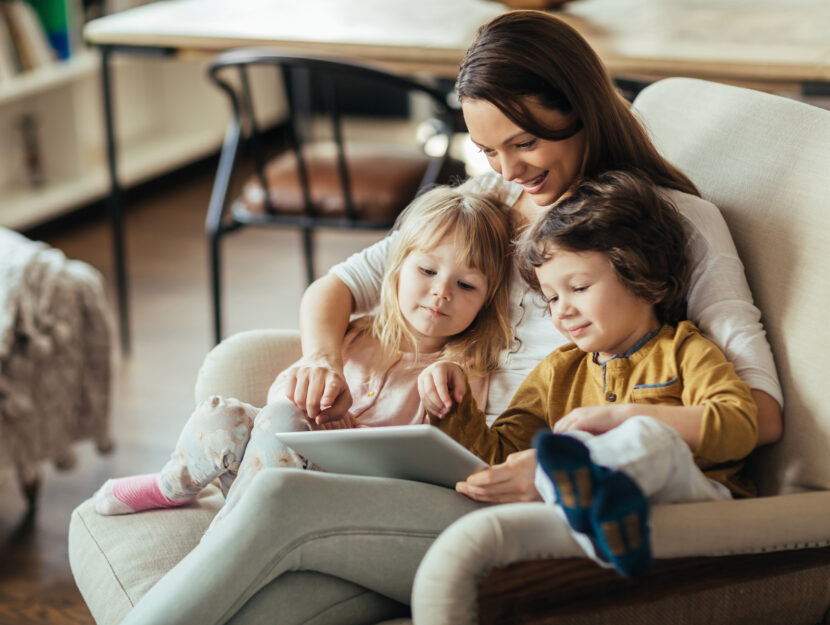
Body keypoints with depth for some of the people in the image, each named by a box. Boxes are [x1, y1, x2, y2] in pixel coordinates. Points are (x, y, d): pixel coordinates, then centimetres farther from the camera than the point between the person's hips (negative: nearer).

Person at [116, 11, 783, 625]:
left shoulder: (680, 221, 2)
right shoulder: (488, 198, 20)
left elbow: (761, 411, -10)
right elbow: (334, 287, 22)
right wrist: (322, 357, -3)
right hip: (459, 487, 5)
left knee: (279, 501, -28)